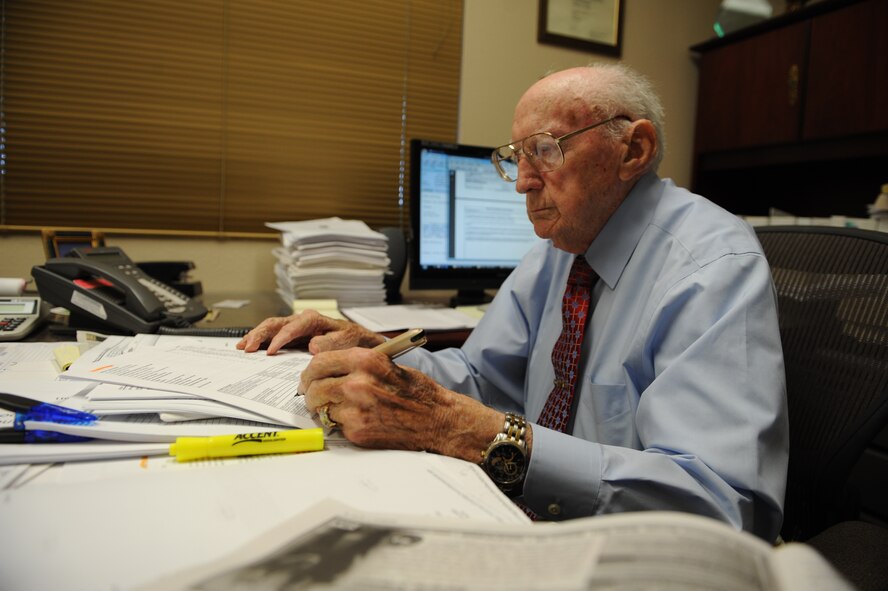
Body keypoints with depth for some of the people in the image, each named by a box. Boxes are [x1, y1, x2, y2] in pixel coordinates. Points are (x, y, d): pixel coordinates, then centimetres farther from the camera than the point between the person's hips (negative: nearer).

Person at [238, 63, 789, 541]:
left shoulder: (716, 266, -20)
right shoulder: (558, 250, 4)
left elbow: (720, 505, -30)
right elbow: (481, 376, 7)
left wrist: (461, 428, -36)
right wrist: (368, 351, -12)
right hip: (538, 516, 6)